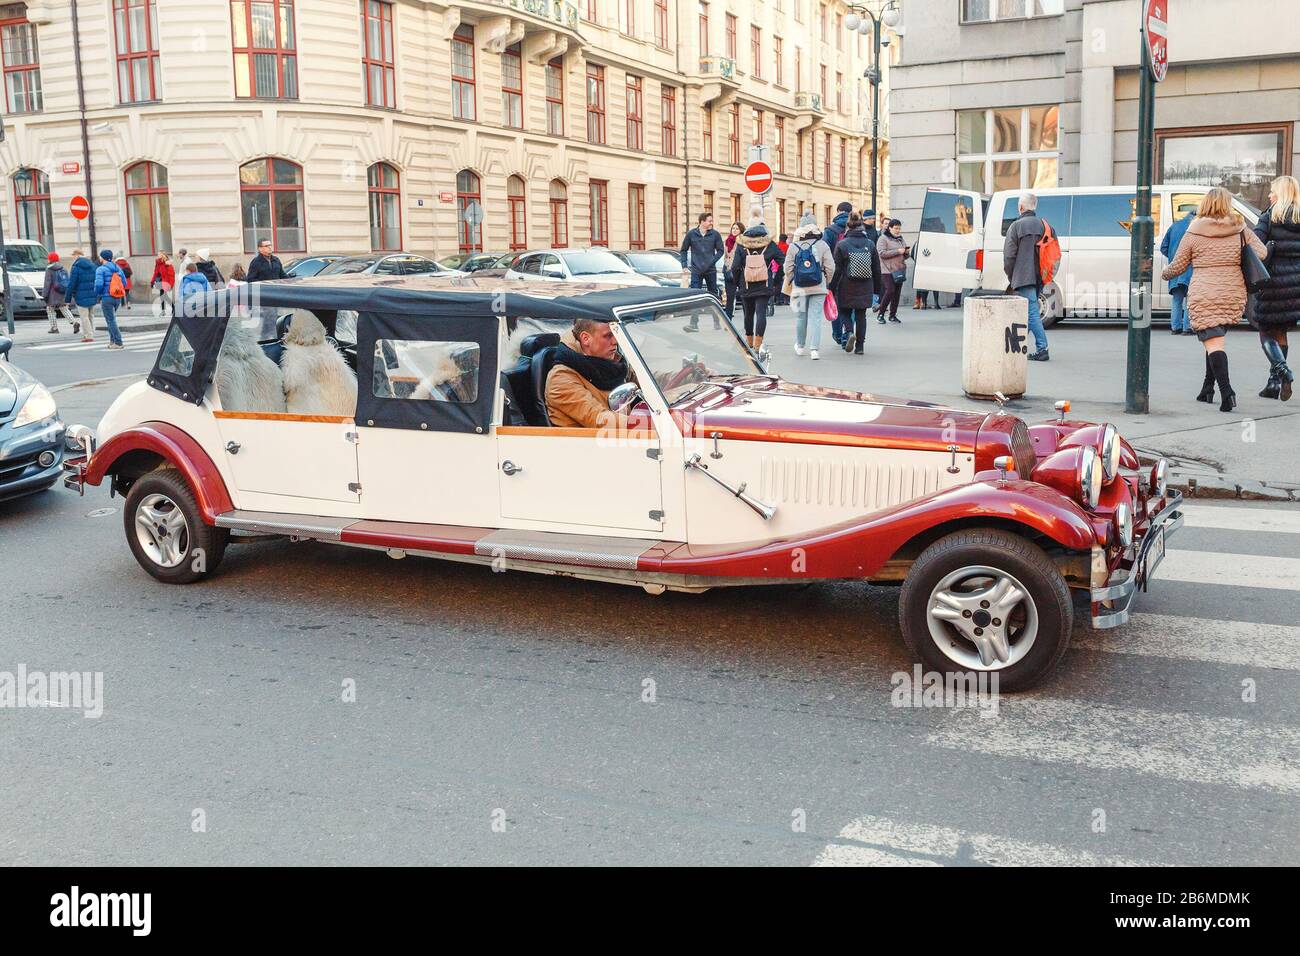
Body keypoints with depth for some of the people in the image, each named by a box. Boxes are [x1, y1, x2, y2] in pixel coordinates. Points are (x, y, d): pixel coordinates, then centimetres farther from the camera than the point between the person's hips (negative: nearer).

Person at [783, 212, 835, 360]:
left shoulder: (793, 247, -4)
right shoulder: (822, 245, -5)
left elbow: (788, 269, -2)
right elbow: (830, 267, -4)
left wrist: (790, 283, 15)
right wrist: (827, 283, 12)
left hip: (799, 288, 1)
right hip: (818, 287, -1)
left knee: (801, 317, 15)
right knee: (816, 317, -1)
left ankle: (800, 346, 29)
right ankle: (814, 349, -8)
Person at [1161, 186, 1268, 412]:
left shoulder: (1193, 234, -1)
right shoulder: (1241, 230, 5)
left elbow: (1177, 266, 6)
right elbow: (1261, 253, 3)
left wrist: (1165, 274, 27)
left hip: (1203, 296, -4)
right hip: (1234, 295, 4)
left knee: (1213, 343, -8)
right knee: (1217, 340, 19)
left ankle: (1226, 392, -23)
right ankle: (1207, 390, 23)